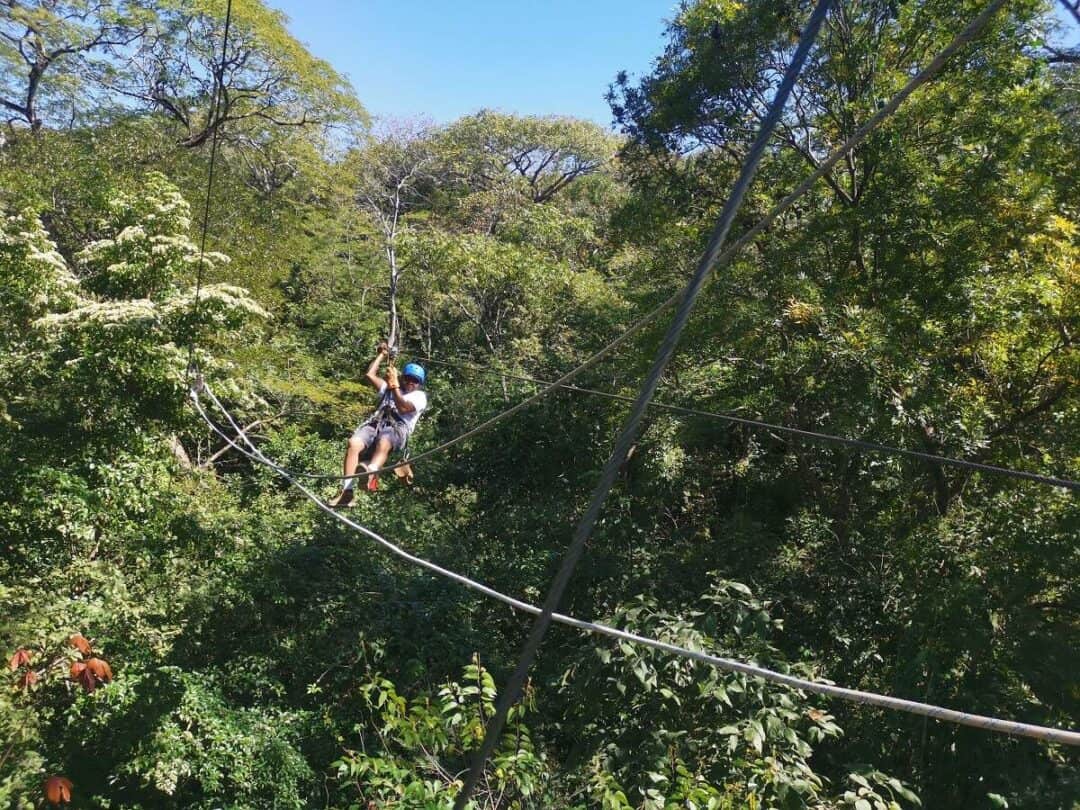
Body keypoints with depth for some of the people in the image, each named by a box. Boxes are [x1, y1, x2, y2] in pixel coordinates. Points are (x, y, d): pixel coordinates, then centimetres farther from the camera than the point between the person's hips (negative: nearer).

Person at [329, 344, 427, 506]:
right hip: (375, 423, 5)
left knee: (383, 443, -42)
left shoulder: (420, 396, 17)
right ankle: (347, 491, -39)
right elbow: (369, 375, 28)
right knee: (353, 442, -29)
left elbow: (403, 408, -2)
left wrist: (394, 384, -3)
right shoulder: (390, 388, 35)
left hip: (398, 427, -4)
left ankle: (370, 472, -75)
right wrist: (382, 355, 31)